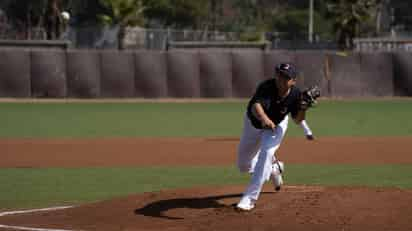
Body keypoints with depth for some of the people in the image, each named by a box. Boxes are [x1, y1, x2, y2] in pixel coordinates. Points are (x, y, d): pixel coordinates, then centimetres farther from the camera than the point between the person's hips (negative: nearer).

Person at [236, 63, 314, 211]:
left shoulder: (295, 94, -26)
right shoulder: (267, 87, -37)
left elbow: (297, 120, -11)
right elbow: (256, 106, -56)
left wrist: (303, 108, -32)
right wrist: (264, 119, -77)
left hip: (277, 125, 0)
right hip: (254, 122, 0)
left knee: (267, 151, -28)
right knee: (243, 164, 12)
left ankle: (249, 198, -27)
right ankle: (273, 167, 45)